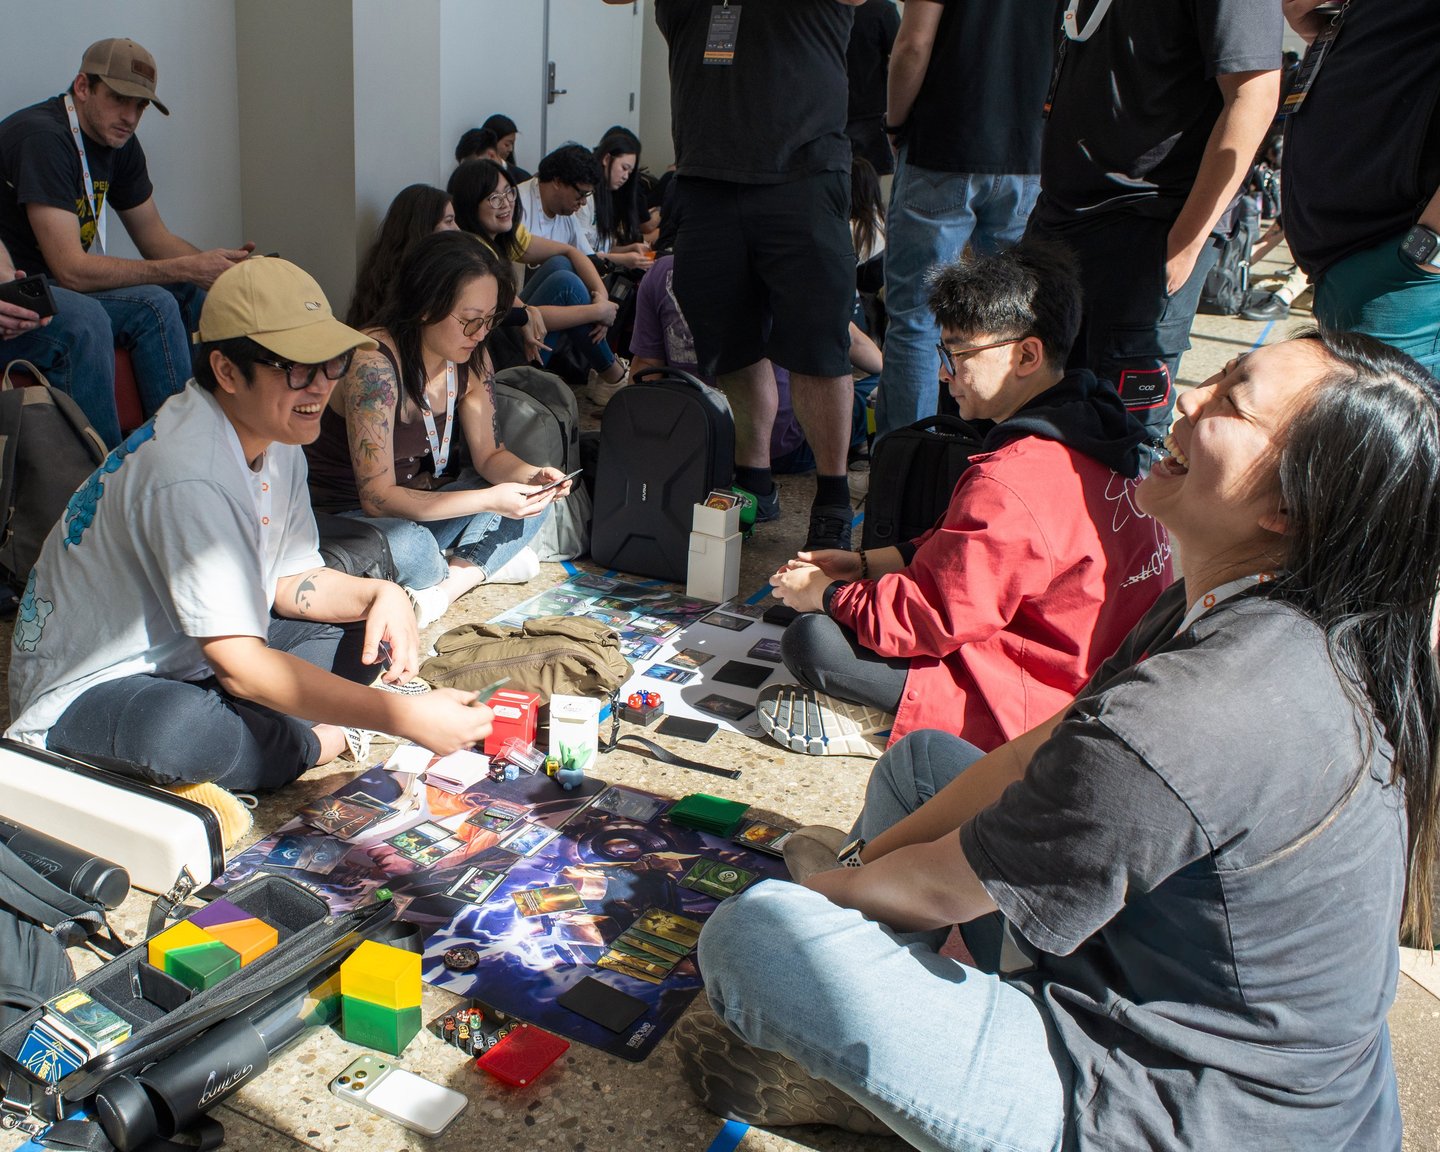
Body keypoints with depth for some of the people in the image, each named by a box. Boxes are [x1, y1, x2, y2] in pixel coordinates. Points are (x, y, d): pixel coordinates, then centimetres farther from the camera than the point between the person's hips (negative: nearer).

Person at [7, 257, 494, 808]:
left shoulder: (275, 440, -2)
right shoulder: (190, 475, -31)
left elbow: (290, 581, 4)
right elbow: (241, 667, -34)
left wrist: (379, 594, -18)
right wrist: (404, 716, -37)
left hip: (191, 658, 9)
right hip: (89, 691, -8)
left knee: (370, 625, 1)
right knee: (187, 732, -40)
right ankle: (313, 744, -8)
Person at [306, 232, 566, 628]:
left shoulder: (470, 360, -4)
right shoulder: (375, 365, -28)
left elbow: (489, 454, 5)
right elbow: (378, 498, -29)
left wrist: (531, 475, -18)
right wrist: (490, 500, -33)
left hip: (417, 505, 8)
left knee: (534, 500, -2)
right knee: (404, 546, -39)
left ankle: (449, 585, -17)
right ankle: (481, 564, -6)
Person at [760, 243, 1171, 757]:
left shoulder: (1014, 483, -30)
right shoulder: (1084, 429, 3)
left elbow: (932, 617, -22)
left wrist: (823, 594, -6)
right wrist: (865, 563, 8)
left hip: (1035, 708, -11)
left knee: (811, 641, -18)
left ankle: (877, 723, 3)